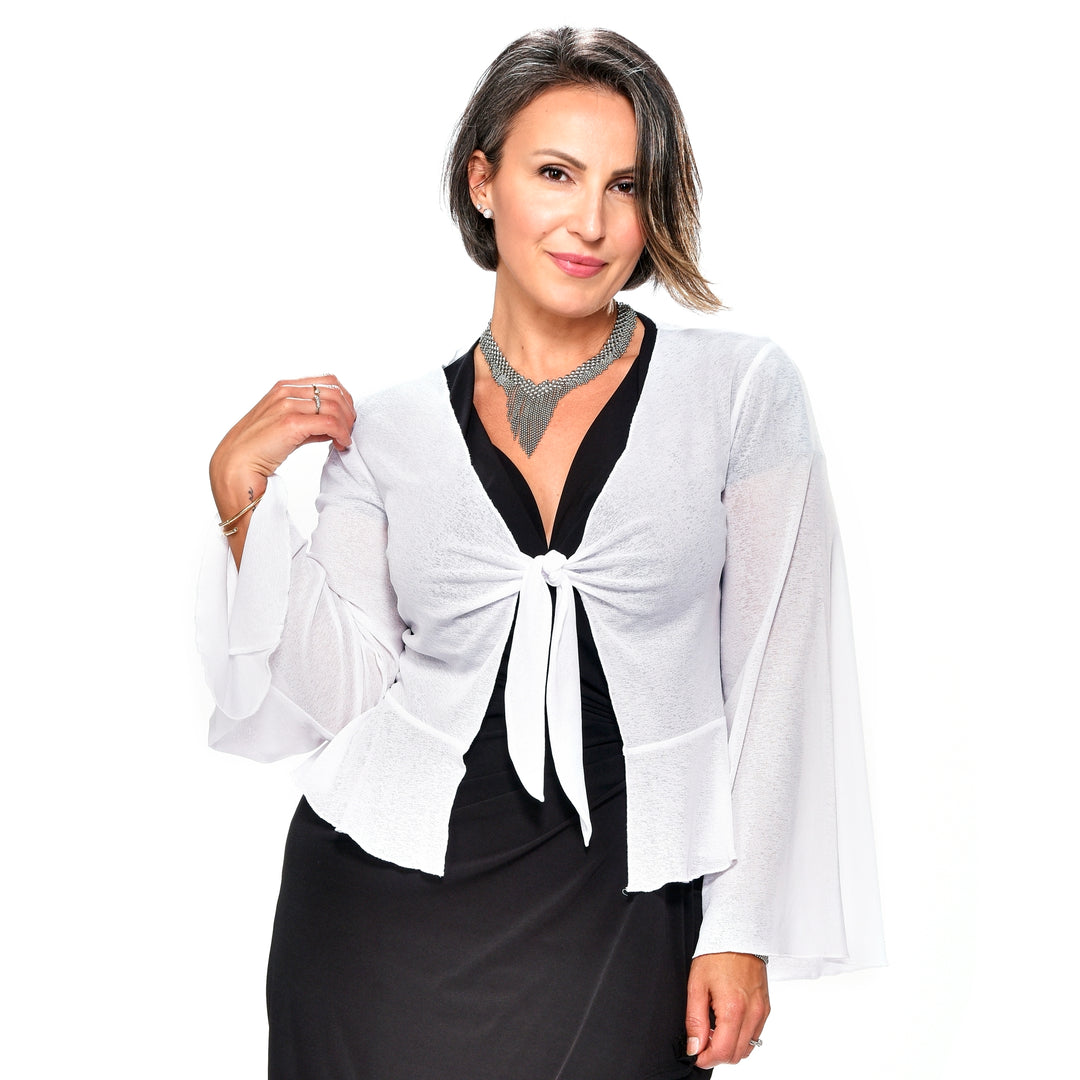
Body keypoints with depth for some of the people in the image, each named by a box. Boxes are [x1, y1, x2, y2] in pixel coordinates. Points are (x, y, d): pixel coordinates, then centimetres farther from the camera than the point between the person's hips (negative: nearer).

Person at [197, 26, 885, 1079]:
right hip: (386, 890, 2)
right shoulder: (391, 427, 3)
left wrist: (744, 929, -4)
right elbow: (337, 692, 1)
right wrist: (245, 497, -7)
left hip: (620, 909, -1)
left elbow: (777, 677, -3)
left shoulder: (742, 389, -4)